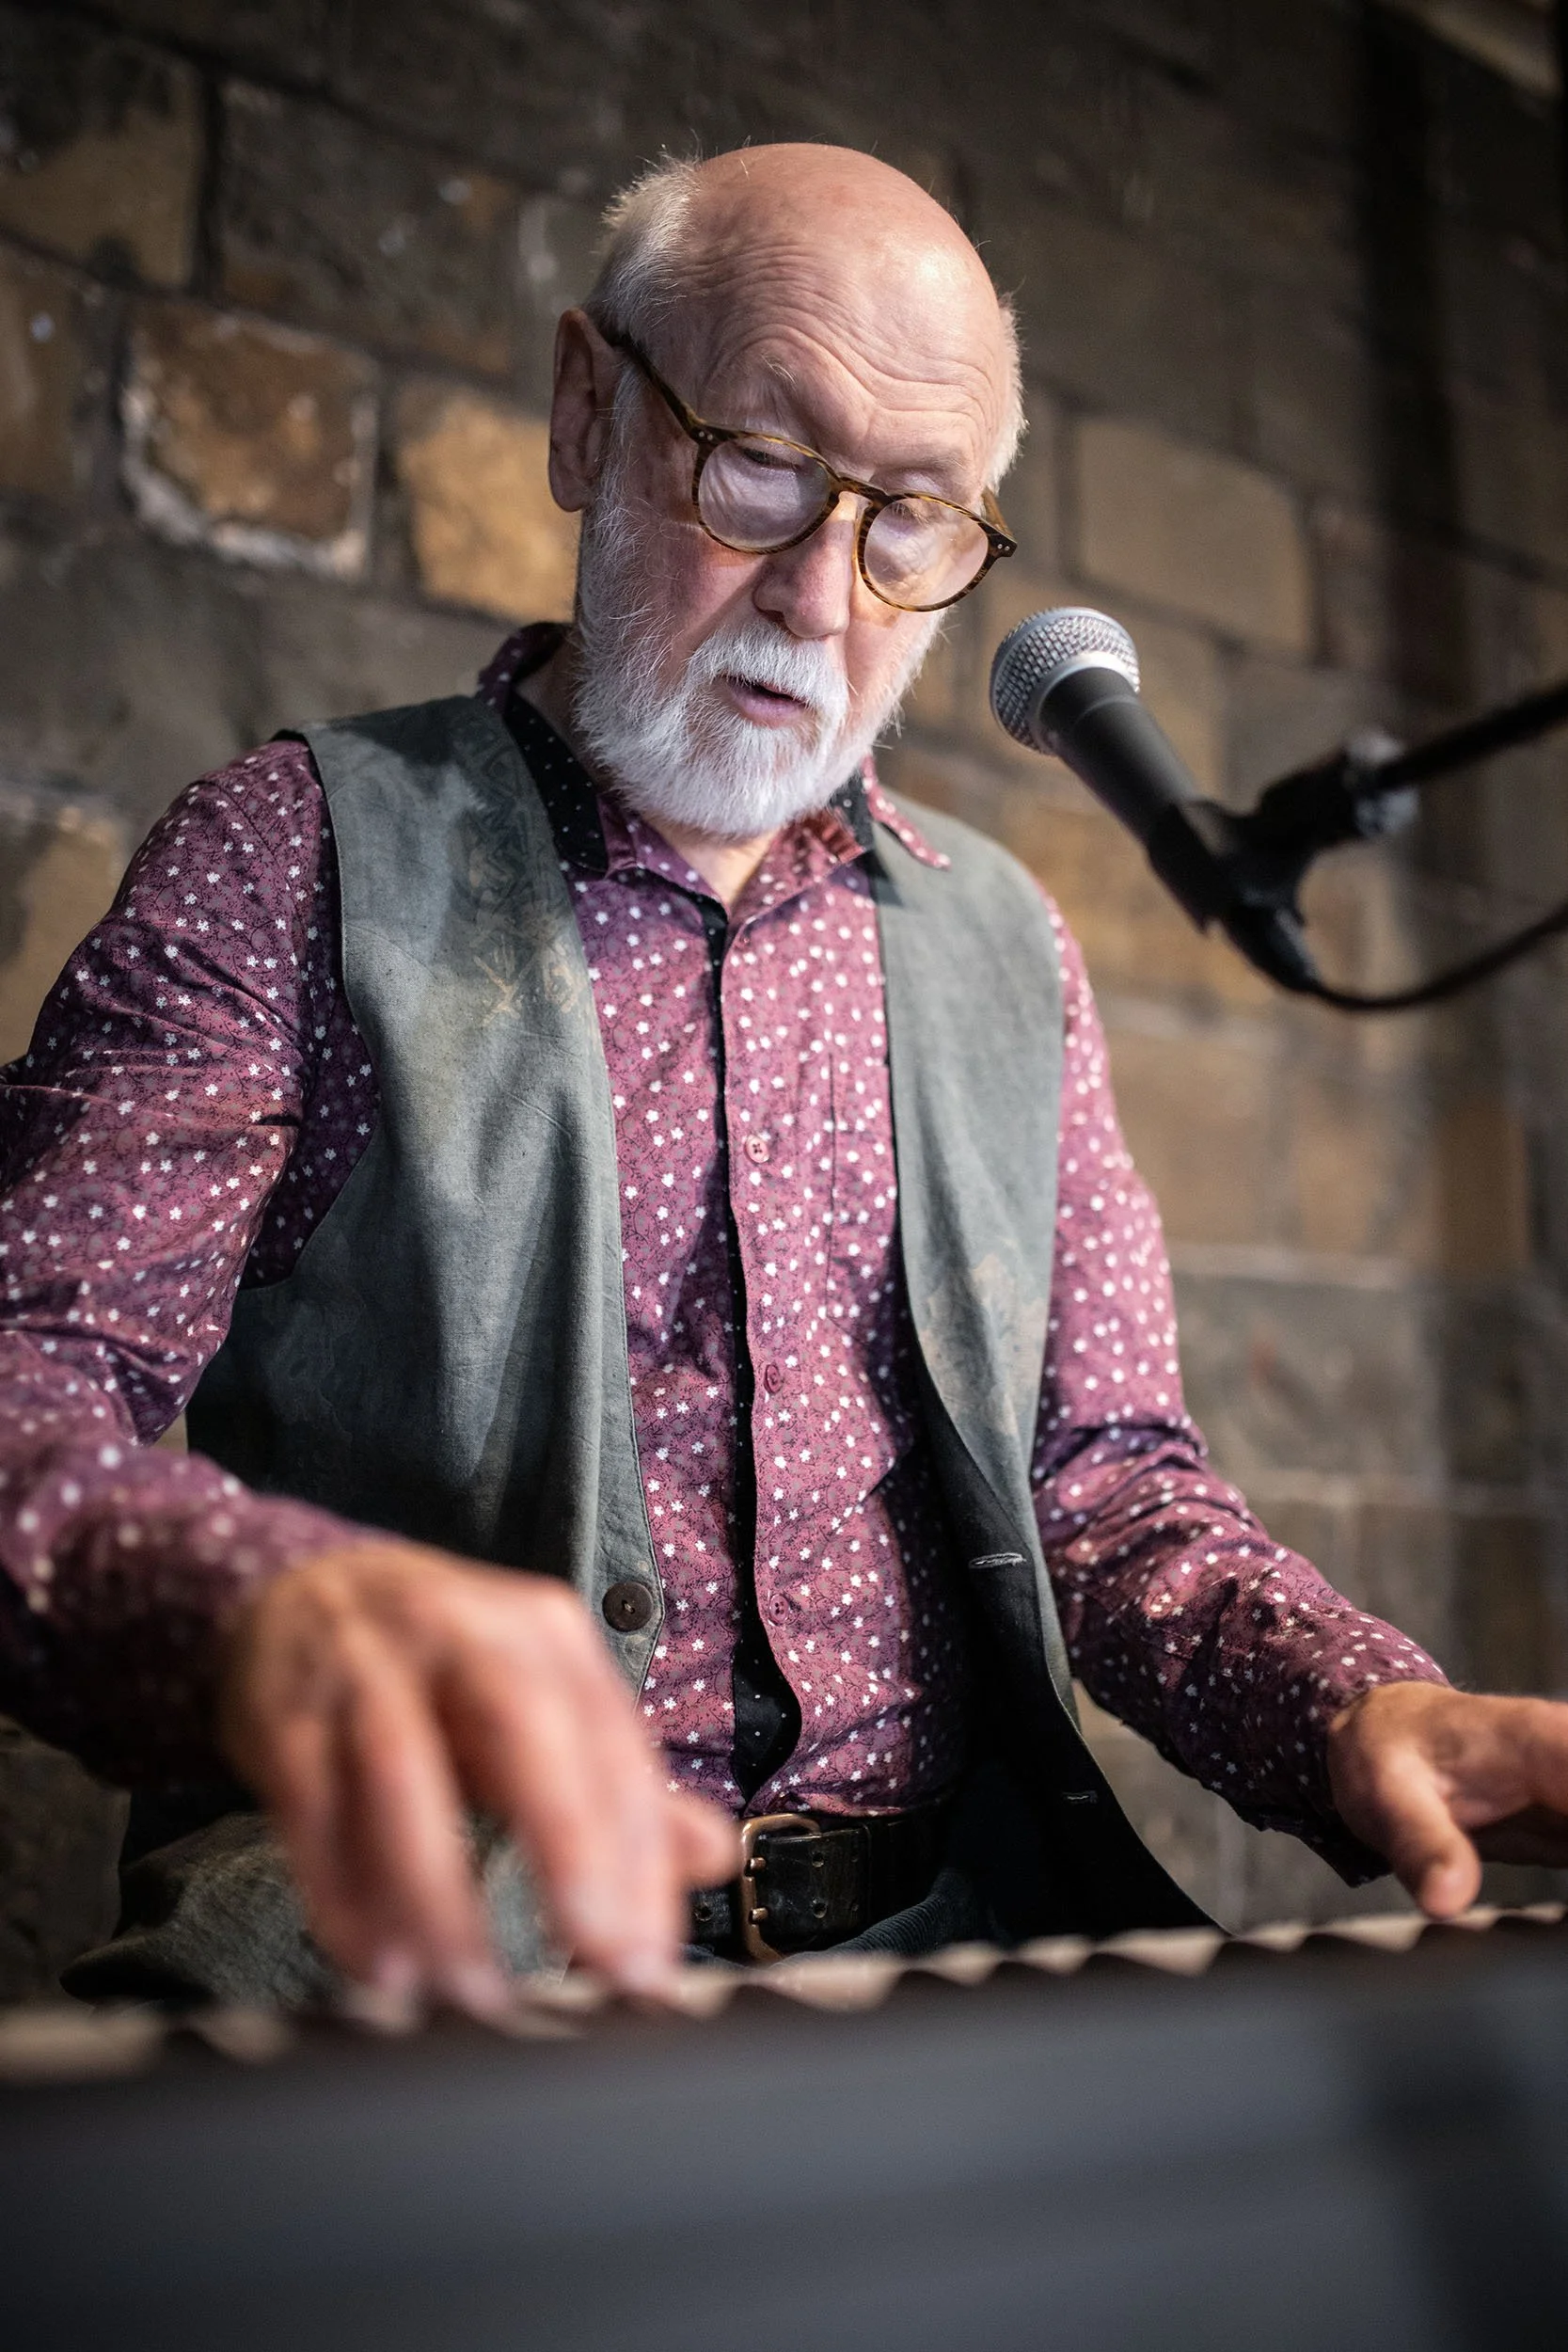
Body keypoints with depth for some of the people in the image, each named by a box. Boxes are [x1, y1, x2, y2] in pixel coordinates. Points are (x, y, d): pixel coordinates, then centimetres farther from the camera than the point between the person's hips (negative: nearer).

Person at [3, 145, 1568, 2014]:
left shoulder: (1003, 946, 16)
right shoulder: (304, 852, 2)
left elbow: (1101, 1470, 16)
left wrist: (1366, 1708, -6)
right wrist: (271, 1611, -34)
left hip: (946, 1924, 5)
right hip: (435, 1940, -4)